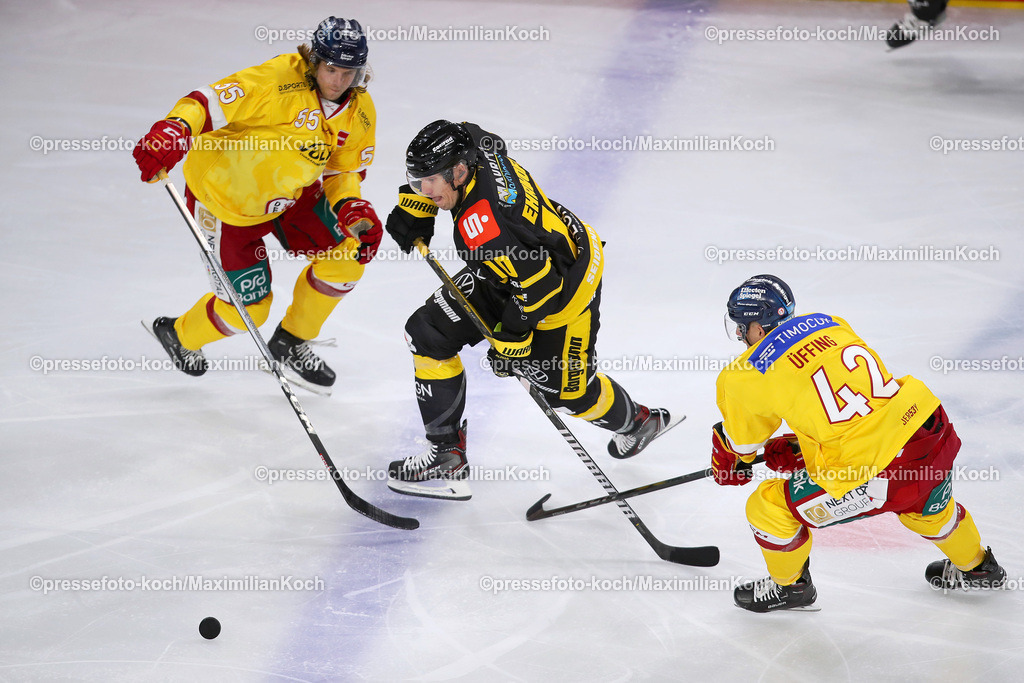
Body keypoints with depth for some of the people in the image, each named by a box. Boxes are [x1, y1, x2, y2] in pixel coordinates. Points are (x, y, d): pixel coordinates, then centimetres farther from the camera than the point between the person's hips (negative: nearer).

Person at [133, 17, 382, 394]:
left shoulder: (360, 112, -8)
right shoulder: (280, 80, -30)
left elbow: (342, 173, 2)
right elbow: (210, 101, -34)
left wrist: (354, 209, -19)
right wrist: (172, 131, -52)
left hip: (289, 196, 7)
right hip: (224, 197, -7)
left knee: (349, 252, -6)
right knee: (248, 309, -1)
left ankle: (289, 343, 17)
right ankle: (179, 335, 34)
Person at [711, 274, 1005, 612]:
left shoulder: (749, 375, -3)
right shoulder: (828, 323, 15)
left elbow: (740, 440, 14)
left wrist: (729, 465, 36)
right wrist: (795, 447, 34)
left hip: (875, 476, -7)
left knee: (768, 507, 11)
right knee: (929, 507, 40)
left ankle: (789, 586, 35)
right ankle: (975, 566, 64)